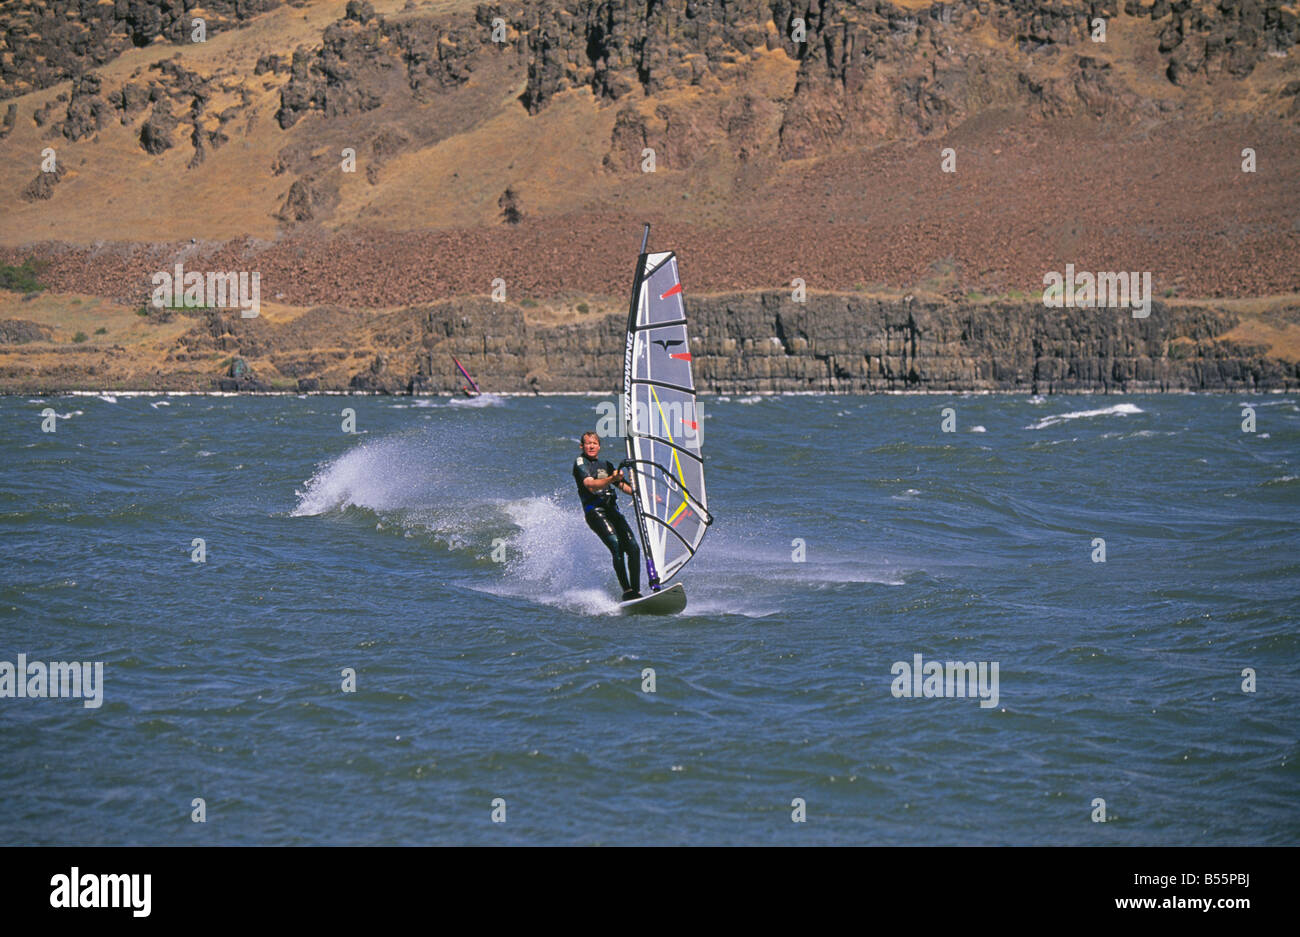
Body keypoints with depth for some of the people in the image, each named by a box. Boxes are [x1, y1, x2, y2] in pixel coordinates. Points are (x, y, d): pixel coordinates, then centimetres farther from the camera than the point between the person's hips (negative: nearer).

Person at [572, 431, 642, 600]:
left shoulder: (606, 465, 24)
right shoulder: (580, 463, 4)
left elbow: (626, 487, 31)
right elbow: (591, 486, -13)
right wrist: (611, 479, -27)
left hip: (612, 510, 6)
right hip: (594, 510, -6)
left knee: (633, 548, -11)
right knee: (616, 546, -25)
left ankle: (636, 591, -10)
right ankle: (627, 592, -29)